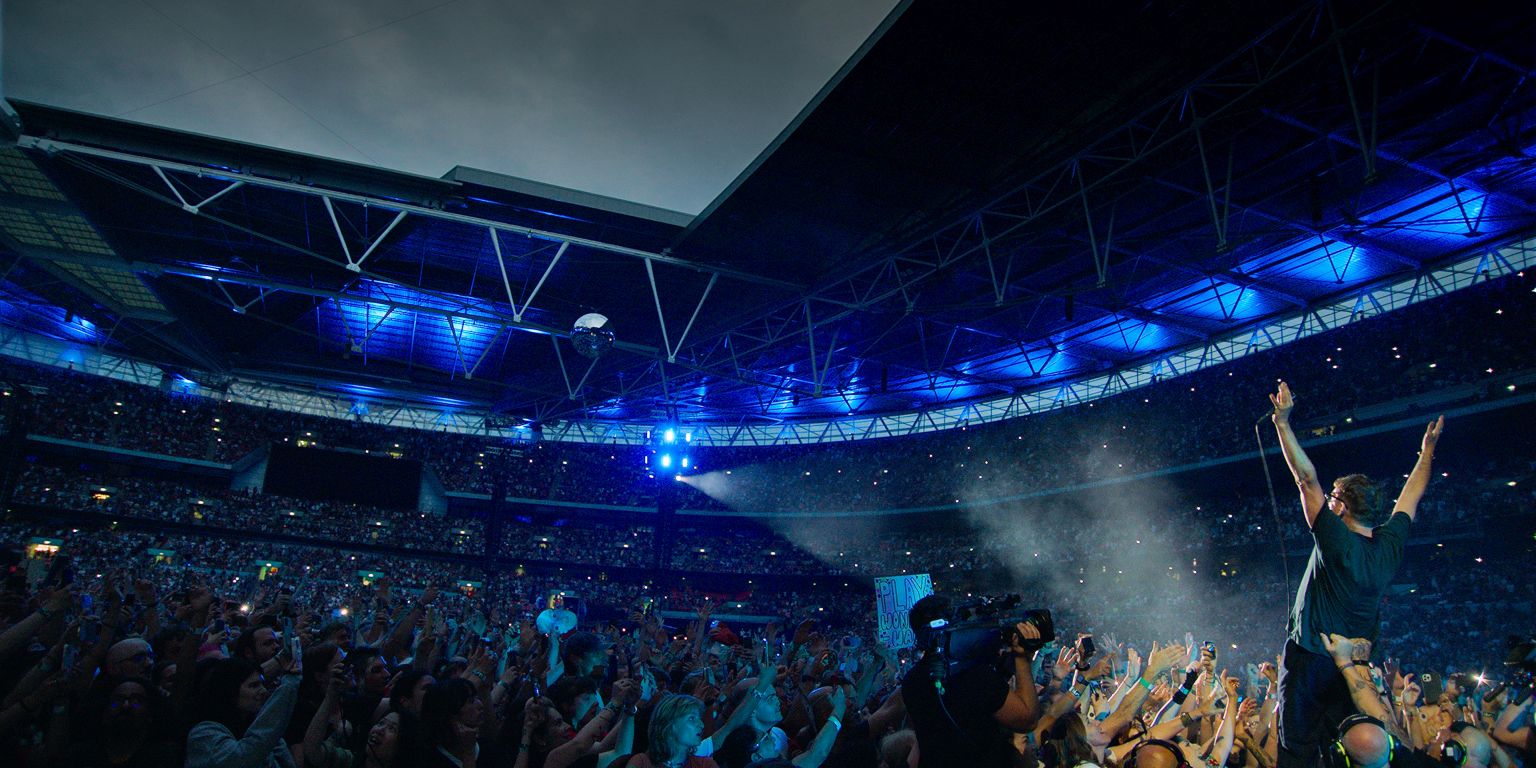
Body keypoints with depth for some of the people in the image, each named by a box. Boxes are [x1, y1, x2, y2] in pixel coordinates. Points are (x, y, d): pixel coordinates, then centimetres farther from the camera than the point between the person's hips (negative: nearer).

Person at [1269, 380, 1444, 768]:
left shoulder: (1337, 540, -15)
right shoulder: (1390, 544, 1)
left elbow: (1307, 478, -19)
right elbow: (1411, 495, 17)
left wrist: (1283, 422, -20)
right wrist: (1428, 449, 29)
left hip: (1309, 660, -6)